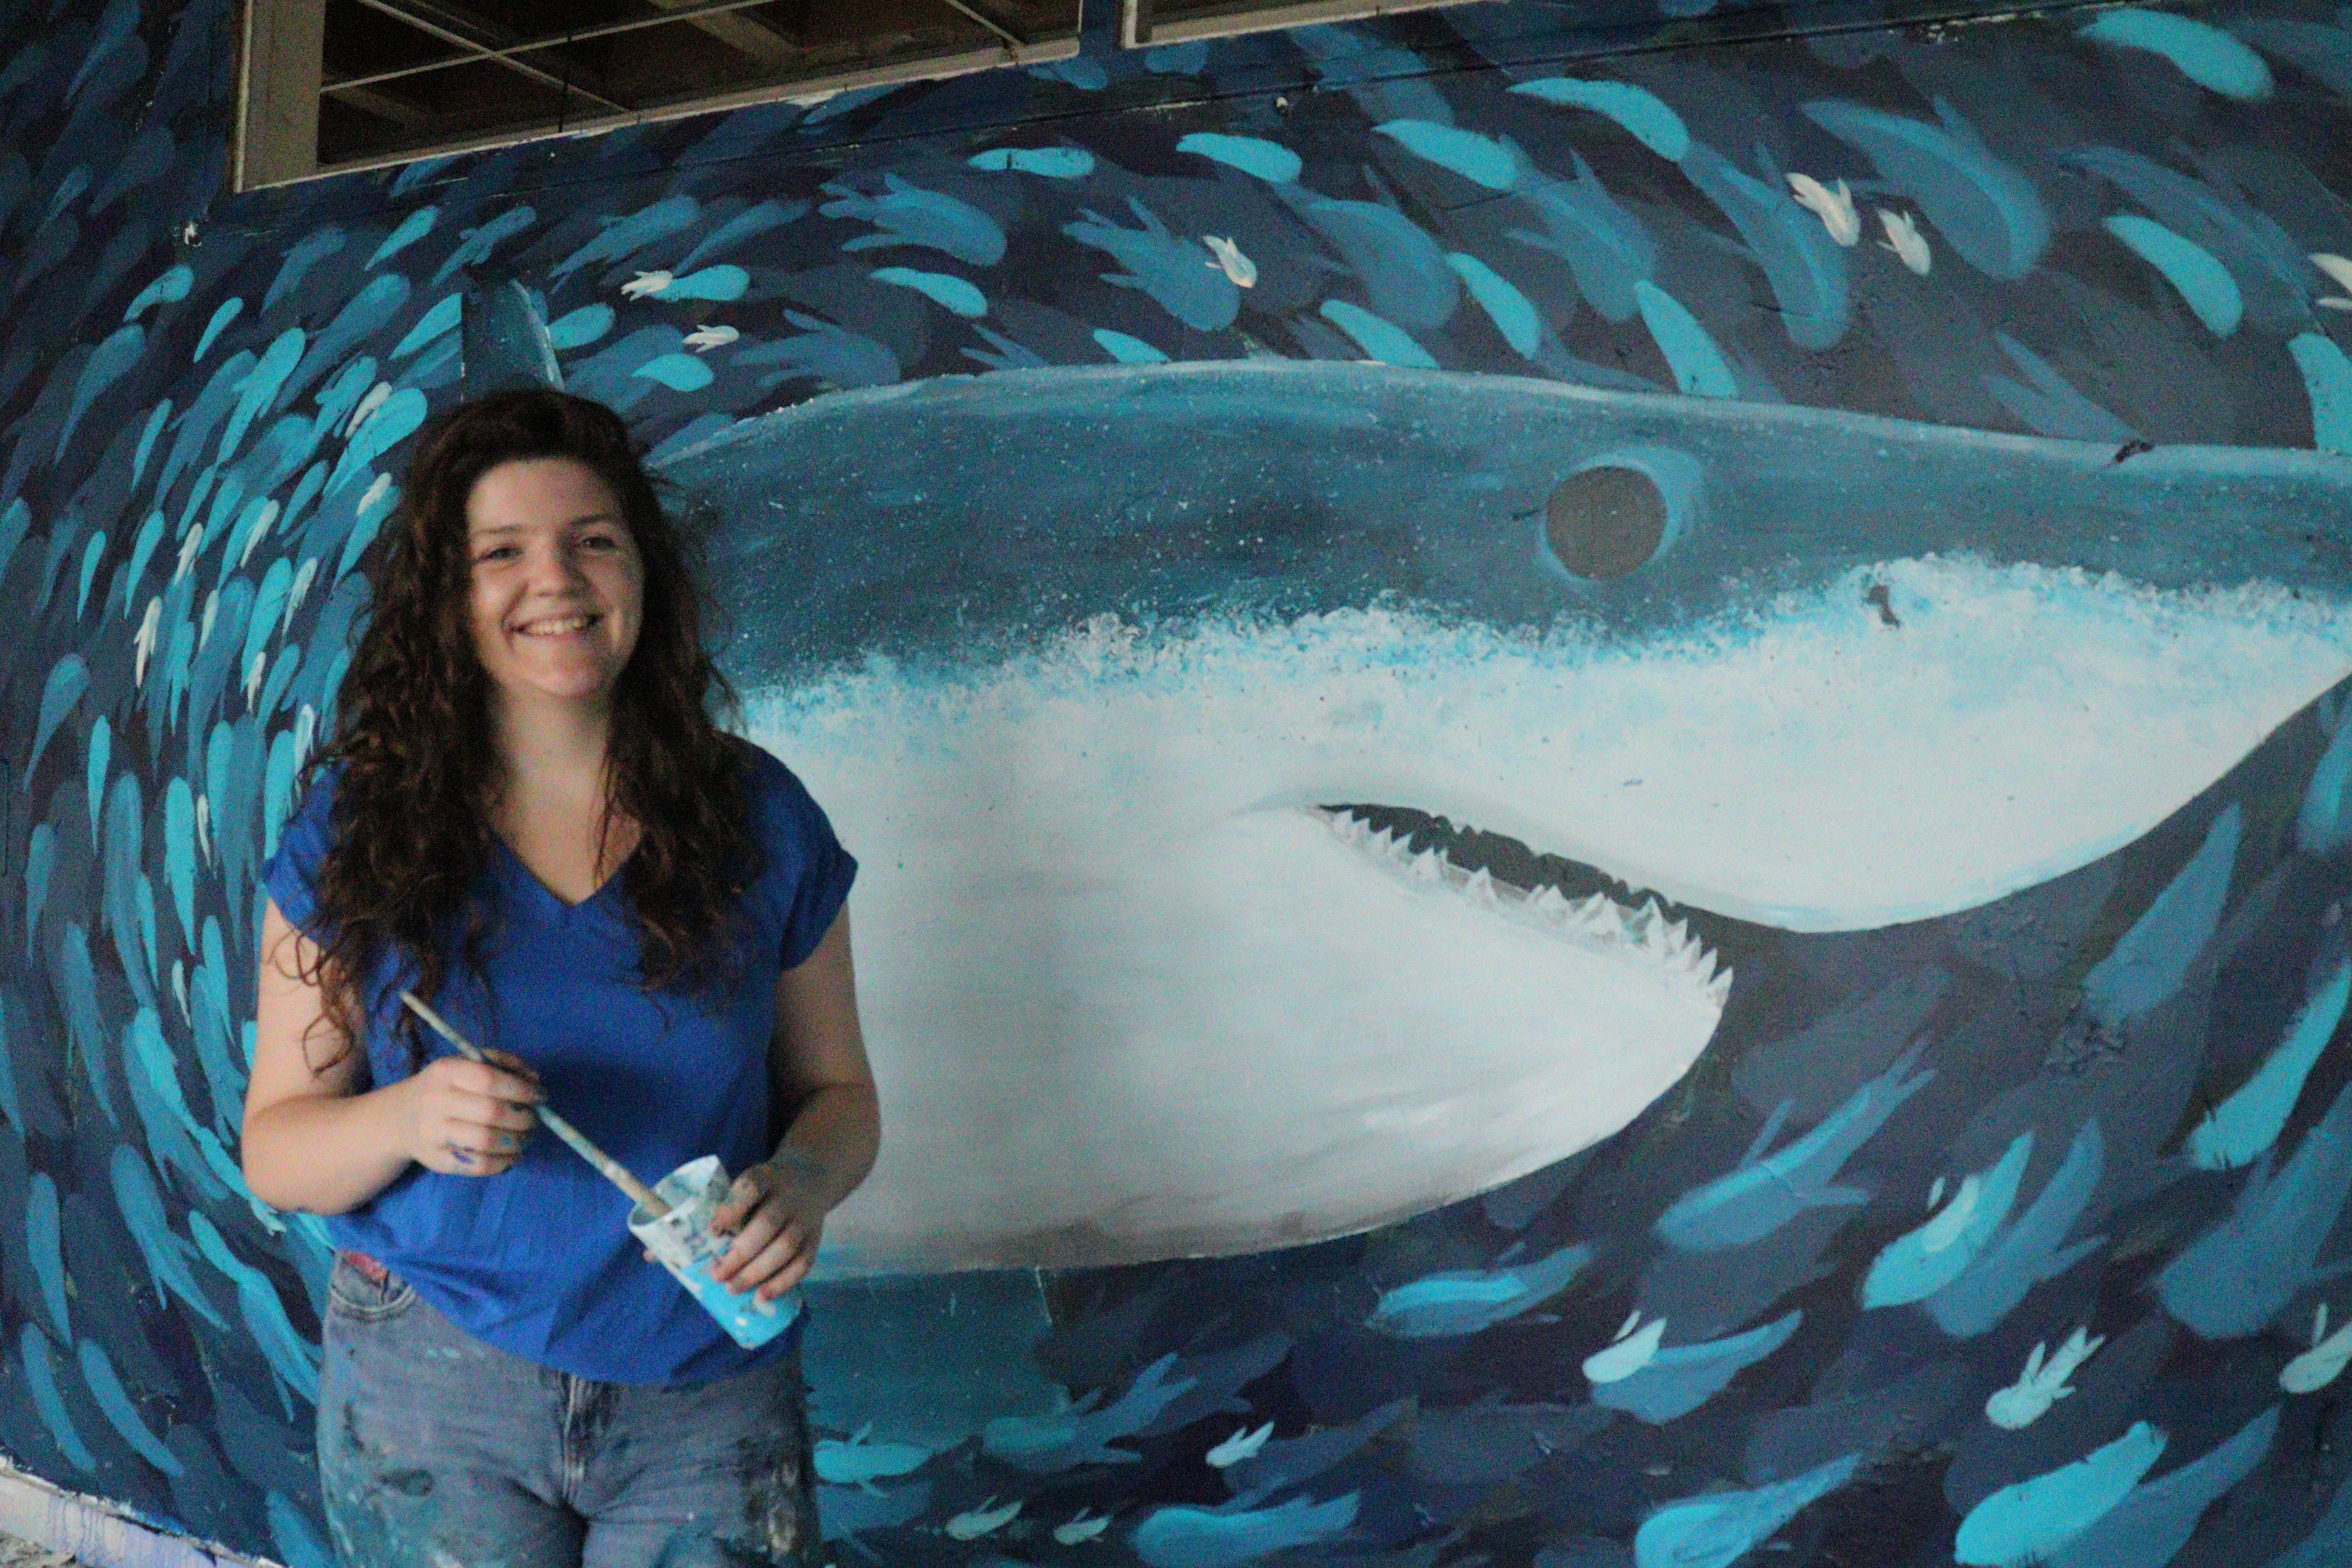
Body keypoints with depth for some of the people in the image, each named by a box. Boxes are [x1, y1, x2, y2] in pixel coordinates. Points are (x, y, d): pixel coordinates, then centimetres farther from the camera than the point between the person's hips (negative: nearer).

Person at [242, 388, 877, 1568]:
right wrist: (407, 1122, -23)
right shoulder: (357, 827, -4)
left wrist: (800, 1184, -16)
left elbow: (834, 1089, 6)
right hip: (431, 1390, 0)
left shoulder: (757, 816, -2)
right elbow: (273, 1150, -1)